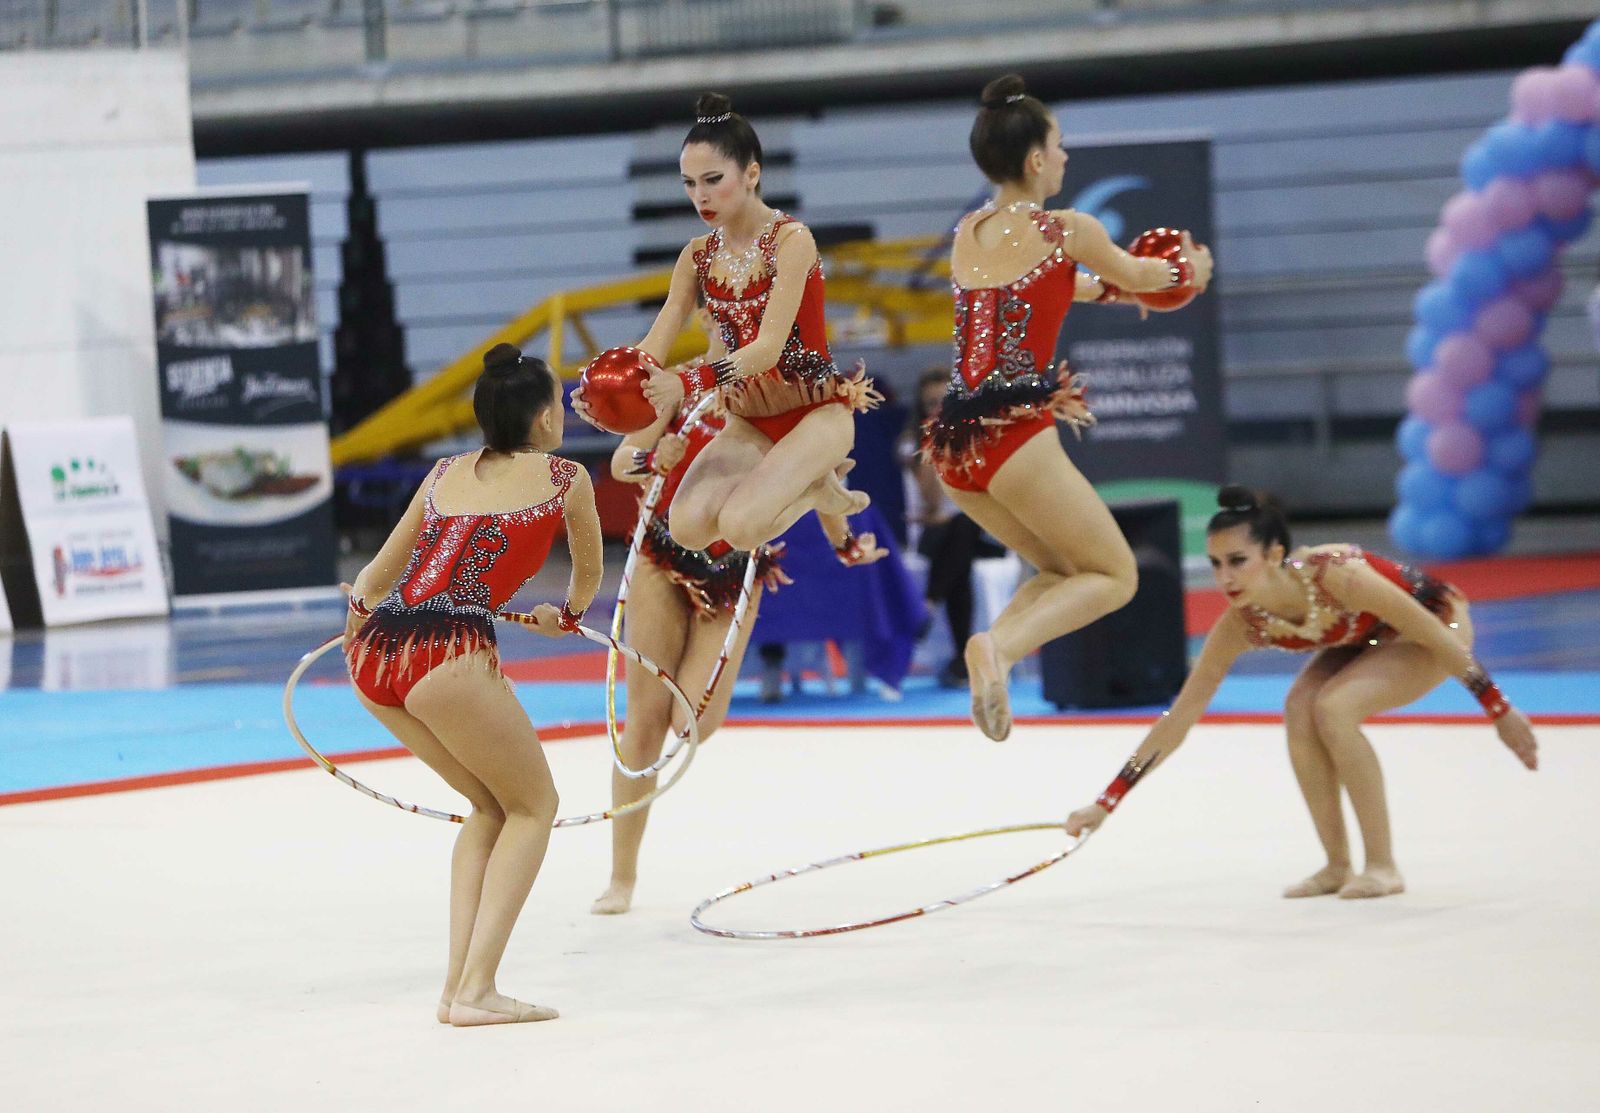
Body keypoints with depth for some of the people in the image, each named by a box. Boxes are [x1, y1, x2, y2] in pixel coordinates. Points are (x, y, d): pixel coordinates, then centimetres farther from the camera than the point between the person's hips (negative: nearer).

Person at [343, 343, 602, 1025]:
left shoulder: (446, 474, 23)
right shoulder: (564, 479, 11)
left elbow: (374, 579, 28)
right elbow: (588, 576, 28)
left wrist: (360, 605, 49)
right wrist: (566, 616, 50)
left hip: (372, 654, 6)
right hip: (449, 655, -6)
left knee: (493, 806, 23)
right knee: (533, 807, 12)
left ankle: (458, 984, 15)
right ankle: (476, 989, -1)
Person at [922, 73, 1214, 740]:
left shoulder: (967, 235, 14)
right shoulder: (1067, 231, -4)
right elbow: (1134, 274, 16)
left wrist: (1115, 290, 49)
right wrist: (1190, 271, 37)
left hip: (954, 439, 7)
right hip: (1015, 434, -7)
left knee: (1065, 572, 23)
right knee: (1115, 576, 7)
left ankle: (996, 648, -6)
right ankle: (998, 647, -18)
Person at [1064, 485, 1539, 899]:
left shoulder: (1336, 574, -38)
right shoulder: (1241, 626, -22)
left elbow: (1436, 635, -26)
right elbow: (1176, 721, -14)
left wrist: (1500, 711, -19)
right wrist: (1106, 803, -18)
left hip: (1438, 620, -5)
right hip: (1366, 640, 5)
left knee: (1332, 709, -27)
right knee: (1299, 711, -22)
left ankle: (1382, 867, -16)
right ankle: (1337, 867, -8)